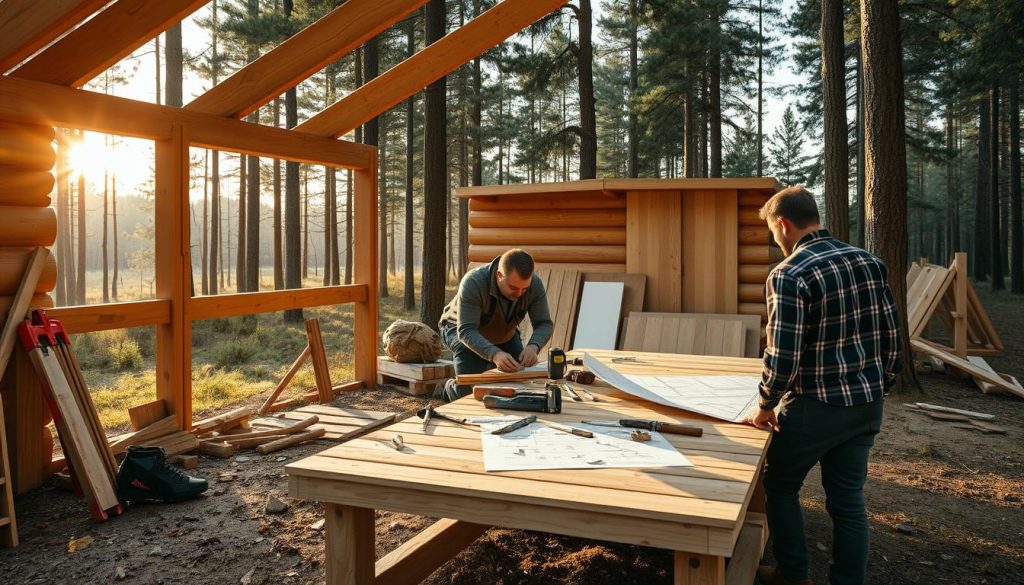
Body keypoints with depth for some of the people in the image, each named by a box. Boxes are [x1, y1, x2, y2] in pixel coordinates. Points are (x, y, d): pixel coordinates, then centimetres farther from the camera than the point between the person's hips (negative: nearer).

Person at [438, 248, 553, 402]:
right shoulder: (473, 282, -38)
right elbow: (466, 330, -41)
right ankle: (451, 389, 15)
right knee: (469, 386, -20)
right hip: (461, 331, -4)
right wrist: (495, 354, -57)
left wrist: (533, 346, -44)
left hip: (505, 334, 4)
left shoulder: (535, 284, -25)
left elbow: (544, 324, -22)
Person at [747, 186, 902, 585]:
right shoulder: (870, 262, 3)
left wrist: (766, 407, -6)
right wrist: (879, 388, 19)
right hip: (867, 405, 6)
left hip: (816, 407, -6)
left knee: (780, 485, 15)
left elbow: (782, 356, -20)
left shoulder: (788, 275, -18)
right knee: (848, 499, 14)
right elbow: (891, 337, 8)